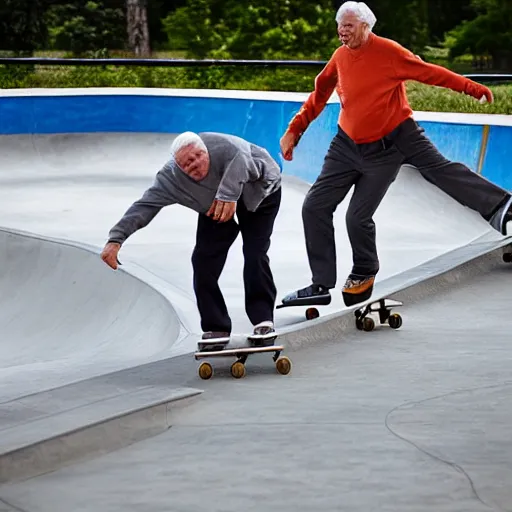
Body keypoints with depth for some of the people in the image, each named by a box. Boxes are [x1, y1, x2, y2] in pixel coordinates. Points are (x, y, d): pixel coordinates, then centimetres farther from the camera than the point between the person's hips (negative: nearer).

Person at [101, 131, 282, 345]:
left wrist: (228, 196, -73)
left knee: (255, 254, -17)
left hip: (260, 193, -4)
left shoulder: (225, 147, -40)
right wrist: (116, 239, -44)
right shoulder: (171, 177, -29)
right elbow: (144, 206, -34)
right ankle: (216, 327, 2)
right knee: (204, 259, -8)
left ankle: (263, 320, -4)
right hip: (215, 208, 4)